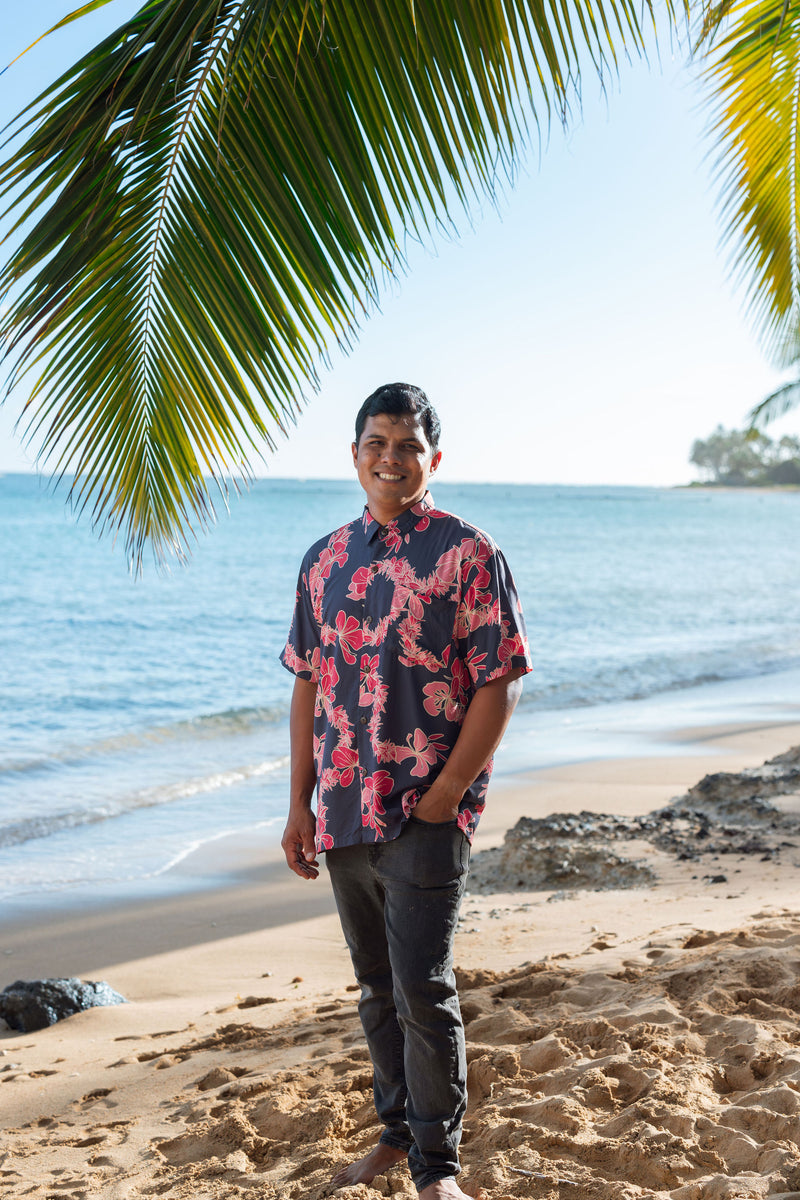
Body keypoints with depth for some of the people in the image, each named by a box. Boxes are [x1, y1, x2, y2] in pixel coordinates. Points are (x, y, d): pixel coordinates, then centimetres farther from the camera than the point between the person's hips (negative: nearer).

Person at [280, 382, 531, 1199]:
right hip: (343, 814, 5)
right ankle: (397, 1131, 33)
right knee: (376, 987, 16)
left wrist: (445, 794, -14)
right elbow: (308, 684, 13)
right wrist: (300, 806, 9)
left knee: (422, 991, -6)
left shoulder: (467, 555, -5)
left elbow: (499, 683, -8)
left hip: (426, 815, -5)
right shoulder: (325, 560, 11)